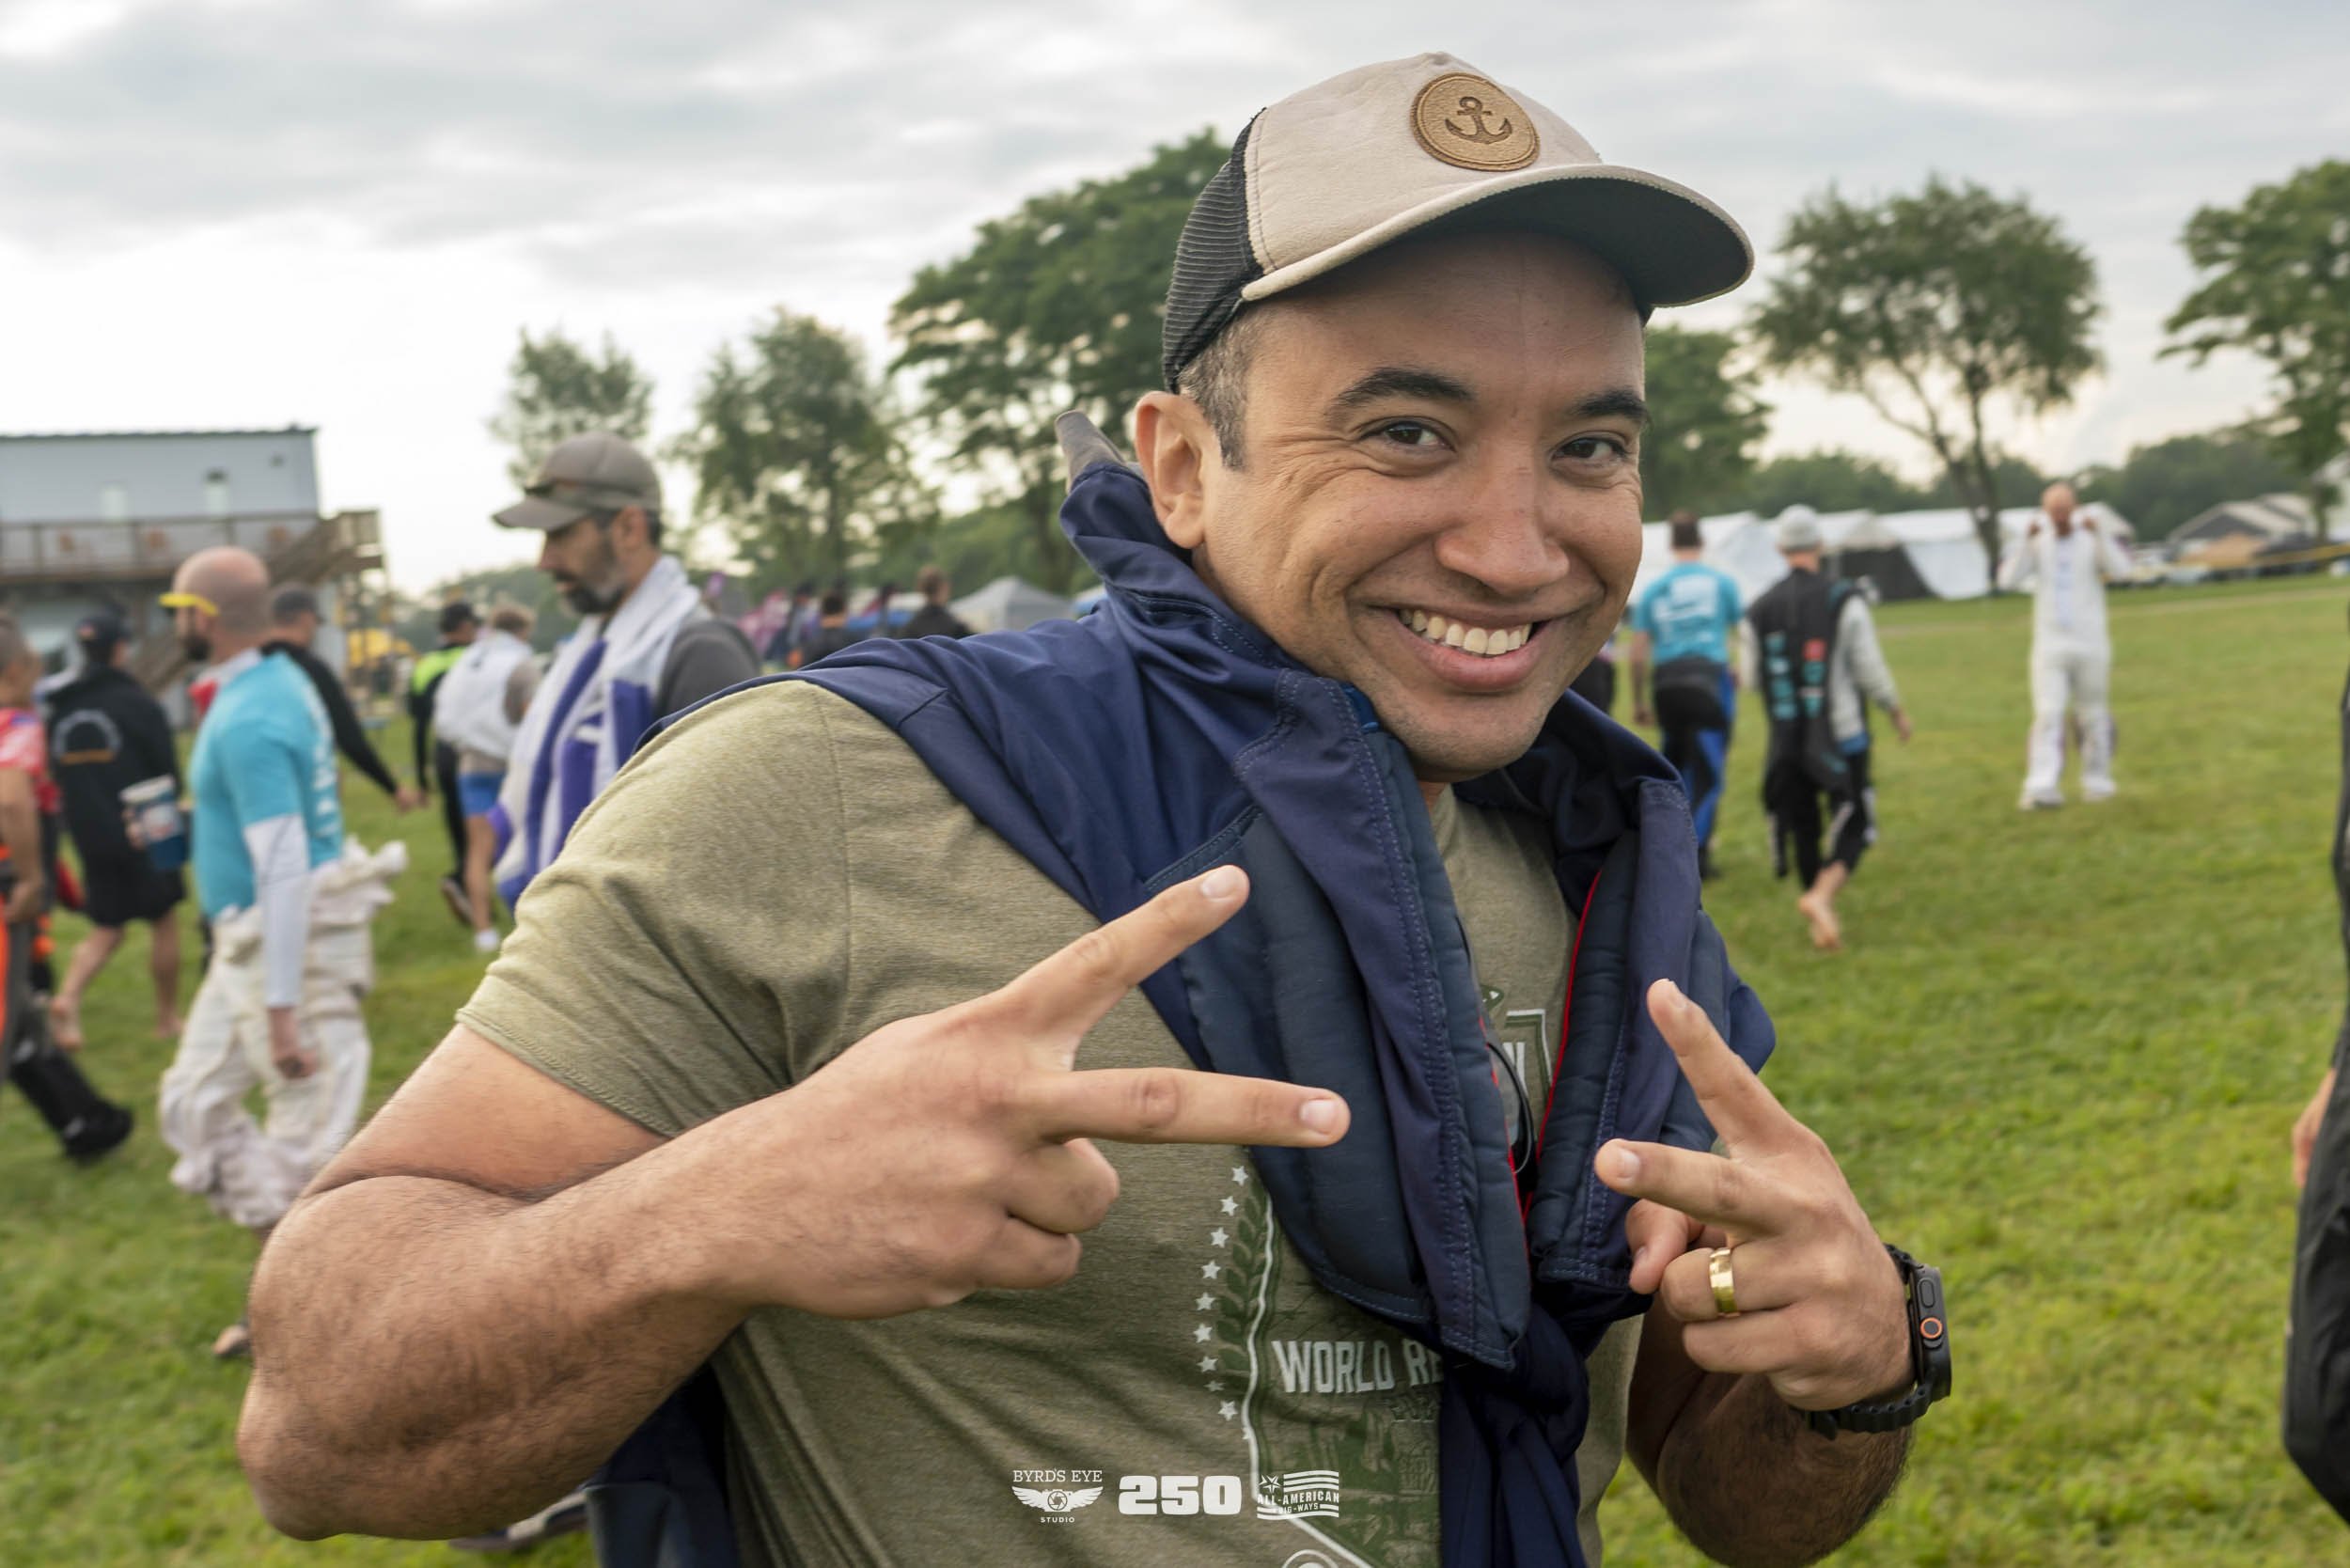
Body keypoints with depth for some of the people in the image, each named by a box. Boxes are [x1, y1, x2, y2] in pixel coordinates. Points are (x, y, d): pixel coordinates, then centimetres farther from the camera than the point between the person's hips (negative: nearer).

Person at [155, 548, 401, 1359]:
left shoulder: (248, 722, -22)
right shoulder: (279, 680, 8)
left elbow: (283, 873, -26)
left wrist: (283, 1010, -25)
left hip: (293, 944, -10)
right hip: (245, 946, 10)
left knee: (305, 1147, -2)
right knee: (194, 1104, 16)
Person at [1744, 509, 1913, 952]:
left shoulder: (1759, 611, 0)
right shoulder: (1844, 600, -8)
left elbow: (1752, 678, 6)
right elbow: (1870, 670, -8)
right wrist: (1897, 710, 9)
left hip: (1787, 741, 3)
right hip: (1841, 736, -3)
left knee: (1802, 831, 12)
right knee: (1853, 829, 4)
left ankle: (1821, 925, 14)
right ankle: (1822, 895, -22)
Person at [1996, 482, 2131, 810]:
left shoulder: (2093, 540, 2)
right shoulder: (2036, 543, 6)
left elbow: (2120, 569, -15)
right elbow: (2008, 580, -7)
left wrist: (2098, 533, -26)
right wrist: (2026, 541, -17)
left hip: (2090, 644, 0)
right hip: (2049, 644, 0)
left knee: (2093, 715, 7)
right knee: (2048, 715, -11)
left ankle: (2097, 782, 20)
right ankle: (2043, 789, -19)